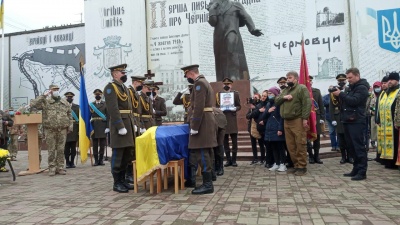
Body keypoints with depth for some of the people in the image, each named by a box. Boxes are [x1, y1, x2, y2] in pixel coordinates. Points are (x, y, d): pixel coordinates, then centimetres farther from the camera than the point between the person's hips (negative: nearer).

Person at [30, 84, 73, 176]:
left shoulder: (65, 103, 13)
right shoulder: (45, 102, 4)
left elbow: (70, 116, 14)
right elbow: (33, 104, -11)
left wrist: (70, 126, 5)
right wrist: (44, 96, -9)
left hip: (62, 130, 2)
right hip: (50, 130, -2)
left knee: (61, 150, 5)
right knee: (51, 150, 2)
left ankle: (60, 168, 13)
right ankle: (52, 168, 11)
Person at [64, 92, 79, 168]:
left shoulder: (77, 107, 10)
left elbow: (80, 119, 5)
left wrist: (80, 130, -3)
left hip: (74, 130, 2)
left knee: (73, 147, 5)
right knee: (66, 147, 3)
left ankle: (72, 162, 13)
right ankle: (67, 162, 12)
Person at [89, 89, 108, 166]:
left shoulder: (105, 104, 5)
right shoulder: (91, 104, 10)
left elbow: (108, 116, 0)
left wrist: (107, 127, -8)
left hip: (103, 127, -1)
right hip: (94, 127, 1)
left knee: (102, 144, 3)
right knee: (95, 144, 3)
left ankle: (101, 160, 12)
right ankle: (96, 160, 10)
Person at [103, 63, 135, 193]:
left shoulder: (124, 88, 19)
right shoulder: (110, 87, -8)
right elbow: (113, 109, -18)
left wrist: (132, 124, 13)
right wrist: (120, 126, -22)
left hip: (128, 123, 9)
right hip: (119, 124, -9)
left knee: (127, 155, 11)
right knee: (118, 155, -3)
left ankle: (123, 180, 21)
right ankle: (117, 183, 6)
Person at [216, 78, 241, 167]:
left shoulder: (235, 93, 7)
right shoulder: (219, 94, 9)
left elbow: (239, 106, 8)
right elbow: (216, 106, 10)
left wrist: (235, 108, -13)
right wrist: (220, 109, -11)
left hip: (232, 119, -1)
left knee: (234, 141, 0)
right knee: (225, 141, 5)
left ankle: (234, 160, 10)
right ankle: (228, 159, 14)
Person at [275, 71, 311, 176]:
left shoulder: (302, 88, -3)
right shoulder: (285, 90, 20)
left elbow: (307, 104, -12)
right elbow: (276, 101, 17)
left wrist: (305, 119, -19)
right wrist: (283, 97, -4)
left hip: (298, 121, -7)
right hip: (286, 122, 7)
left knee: (300, 144, -4)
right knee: (290, 145, 9)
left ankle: (302, 167, 4)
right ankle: (296, 165, 19)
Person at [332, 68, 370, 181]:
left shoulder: (362, 87, -7)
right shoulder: (351, 87, 22)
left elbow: (354, 101, -21)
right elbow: (345, 100, 20)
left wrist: (340, 94, -18)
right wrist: (338, 94, 4)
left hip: (356, 122, -9)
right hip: (348, 121, 9)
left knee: (359, 147, -7)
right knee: (352, 147, 11)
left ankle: (362, 172, -4)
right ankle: (356, 170, 18)